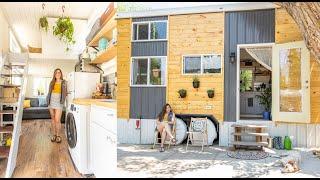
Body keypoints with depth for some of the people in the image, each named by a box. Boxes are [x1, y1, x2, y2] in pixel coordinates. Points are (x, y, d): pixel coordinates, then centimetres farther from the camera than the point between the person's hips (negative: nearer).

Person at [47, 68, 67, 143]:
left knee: (57, 120, -9)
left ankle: (58, 135, 6)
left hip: (58, 102, -4)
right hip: (51, 102, 4)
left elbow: (65, 93, -1)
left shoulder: (64, 82, 1)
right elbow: (49, 92, 13)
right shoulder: (52, 82, 12)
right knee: (53, 119, 10)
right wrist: (48, 100, 1)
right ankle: (54, 134, 20)